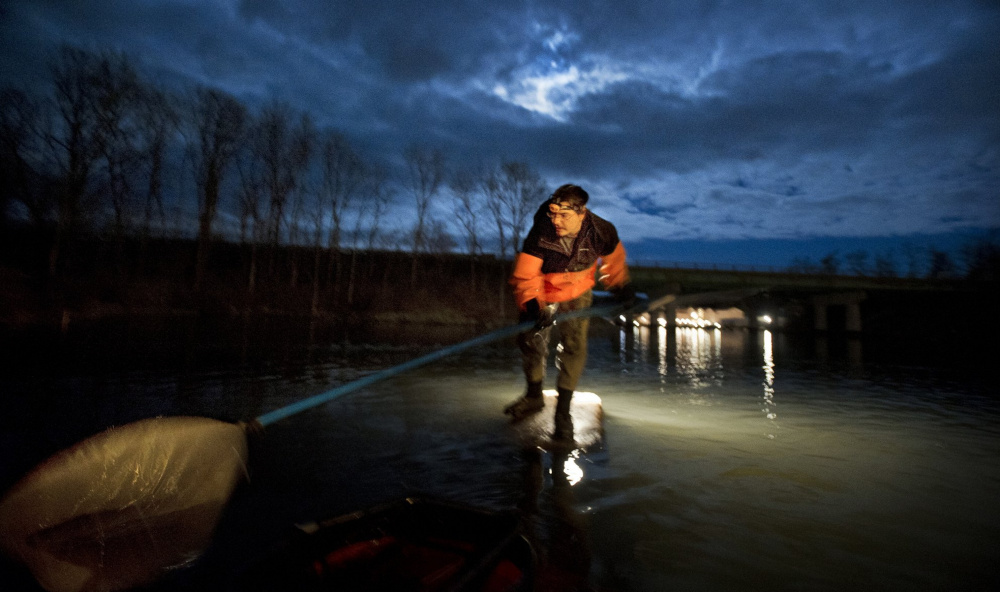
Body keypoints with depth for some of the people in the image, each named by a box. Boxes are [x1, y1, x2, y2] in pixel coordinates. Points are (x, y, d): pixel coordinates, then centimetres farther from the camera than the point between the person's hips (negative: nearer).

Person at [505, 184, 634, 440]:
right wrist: (533, 306, -41)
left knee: (574, 347, -8)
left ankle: (563, 410, 11)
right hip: (542, 293, 0)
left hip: (577, 294, 0)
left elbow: (613, 259, -1)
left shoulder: (601, 232, -25)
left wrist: (622, 288, 10)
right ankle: (534, 396, 34)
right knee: (530, 341, 7)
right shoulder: (540, 234, -33)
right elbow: (524, 277, -27)